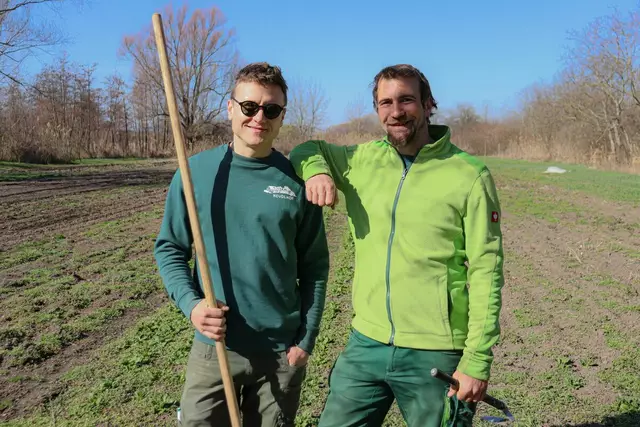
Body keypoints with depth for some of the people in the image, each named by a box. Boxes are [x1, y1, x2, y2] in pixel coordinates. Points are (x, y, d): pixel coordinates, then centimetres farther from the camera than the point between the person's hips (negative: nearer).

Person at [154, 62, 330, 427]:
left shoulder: (298, 181, -5)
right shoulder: (195, 171, -5)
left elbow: (314, 266, 0)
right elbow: (170, 248, 2)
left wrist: (307, 339, -3)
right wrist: (191, 303, -14)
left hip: (283, 352, 0)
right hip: (213, 347, 0)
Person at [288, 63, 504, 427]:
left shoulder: (470, 176, -9)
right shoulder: (361, 160, 3)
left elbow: (486, 272, -9)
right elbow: (307, 149, 18)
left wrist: (477, 360, -11)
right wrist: (316, 170, -5)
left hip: (435, 354, -3)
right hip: (366, 345, 4)